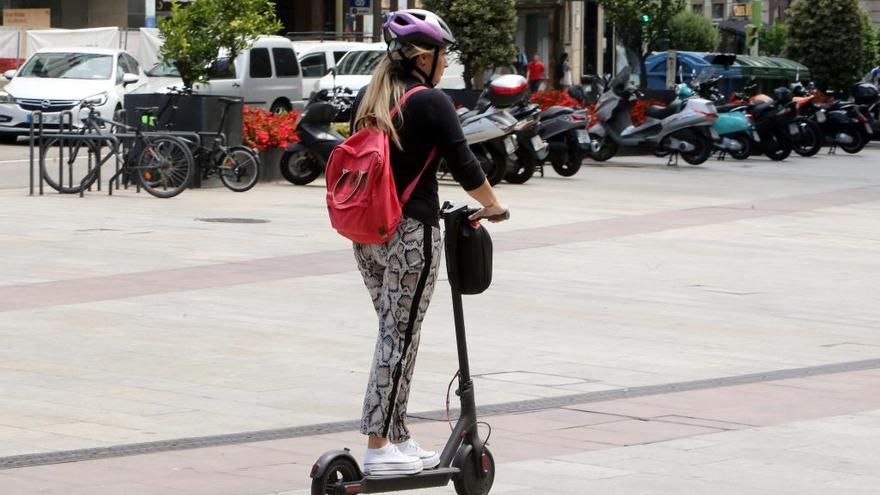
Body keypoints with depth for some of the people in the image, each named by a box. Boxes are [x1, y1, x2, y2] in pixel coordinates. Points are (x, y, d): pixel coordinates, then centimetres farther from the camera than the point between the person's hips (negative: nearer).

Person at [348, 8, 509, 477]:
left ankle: (398, 439, 17)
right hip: (410, 232, -7)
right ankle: (378, 448, -3)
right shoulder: (431, 103, -11)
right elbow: (463, 165, -9)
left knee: (392, 332, 14)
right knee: (400, 336, -3)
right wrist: (492, 205, 7)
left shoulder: (365, 98, 10)